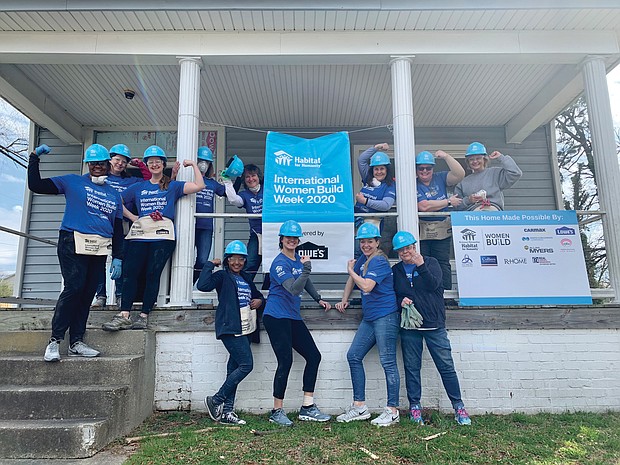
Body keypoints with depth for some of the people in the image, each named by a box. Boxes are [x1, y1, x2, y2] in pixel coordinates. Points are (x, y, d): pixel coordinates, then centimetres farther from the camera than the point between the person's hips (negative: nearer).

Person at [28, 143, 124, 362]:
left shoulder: (114, 194, 18)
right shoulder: (72, 182, 9)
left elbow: (118, 229, 16)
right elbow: (36, 185, 6)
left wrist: (118, 257, 9)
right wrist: (34, 158, 0)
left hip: (100, 249, 4)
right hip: (74, 243, -4)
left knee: (87, 294, 4)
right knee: (73, 288, -16)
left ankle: (76, 342, 12)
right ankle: (55, 340, -5)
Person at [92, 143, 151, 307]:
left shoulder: (130, 181, 15)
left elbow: (150, 180, 10)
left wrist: (140, 165, 6)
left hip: (121, 223, 1)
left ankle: (120, 295, 8)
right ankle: (100, 295, 9)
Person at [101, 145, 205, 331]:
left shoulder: (172, 186, 14)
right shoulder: (138, 187, 21)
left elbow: (199, 186, 4)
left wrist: (193, 164, 5)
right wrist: (132, 217, 12)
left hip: (162, 234, -2)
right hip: (139, 233, 3)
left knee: (152, 274, -6)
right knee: (130, 272, -8)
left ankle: (144, 316, -2)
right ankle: (123, 315, -8)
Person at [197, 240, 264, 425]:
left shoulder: (246, 278, 18)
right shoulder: (222, 276, -3)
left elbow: (257, 294, 31)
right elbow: (203, 285, -21)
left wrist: (259, 300, 9)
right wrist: (210, 264, -13)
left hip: (244, 329, 8)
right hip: (230, 329, -7)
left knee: (234, 368, 8)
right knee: (246, 365, -12)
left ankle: (226, 412, 14)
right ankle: (216, 400, 3)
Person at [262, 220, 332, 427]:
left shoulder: (298, 259, 13)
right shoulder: (280, 263, -13)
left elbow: (305, 282, 31)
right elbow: (294, 289, -25)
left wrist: (318, 299, 30)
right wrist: (306, 269, -35)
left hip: (294, 318, 9)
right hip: (276, 317, -9)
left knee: (314, 356, 6)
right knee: (285, 362, -10)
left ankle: (307, 408, 14)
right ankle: (277, 411, 6)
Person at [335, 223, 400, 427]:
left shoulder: (379, 261, -12)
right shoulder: (362, 260, 14)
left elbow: (367, 286, -23)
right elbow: (352, 278, 29)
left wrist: (351, 269, -9)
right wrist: (344, 300, 23)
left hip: (385, 316, -9)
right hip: (369, 317, 10)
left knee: (388, 362, -4)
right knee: (353, 356, 8)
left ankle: (392, 410, 6)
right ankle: (359, 407, 15)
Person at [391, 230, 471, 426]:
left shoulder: (430, 263, 5)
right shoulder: (395, 270, 12)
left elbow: (433, 285, -10)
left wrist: (421, 266, -21)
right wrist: (400, 300, -6)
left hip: (434, 323, -2)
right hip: (409, 325, 2)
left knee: (446, 366, 0)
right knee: (411, 367, 6)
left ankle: (459, 407, 12)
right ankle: (414, 407, 18)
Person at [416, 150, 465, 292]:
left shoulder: (440, 178, 8)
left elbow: (460, 175, -7)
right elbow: (423, 206, -17)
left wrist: (446, 156, -11)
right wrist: (449, 202, -8)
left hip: (442, 230, 2)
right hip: (421, 232, -2)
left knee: (443, 263, 4)